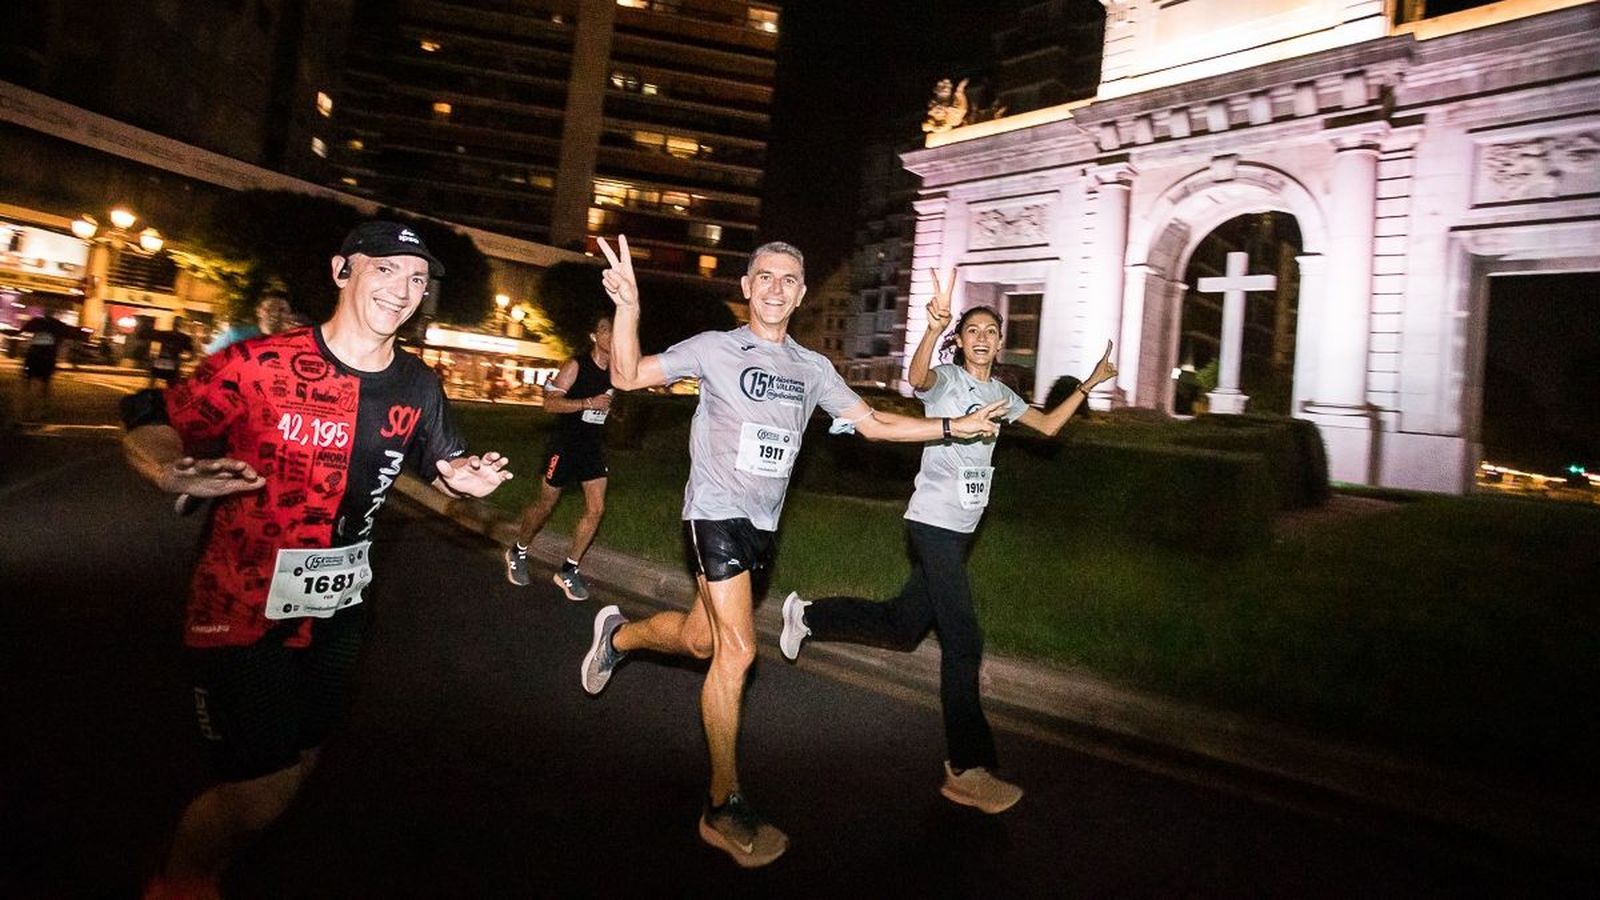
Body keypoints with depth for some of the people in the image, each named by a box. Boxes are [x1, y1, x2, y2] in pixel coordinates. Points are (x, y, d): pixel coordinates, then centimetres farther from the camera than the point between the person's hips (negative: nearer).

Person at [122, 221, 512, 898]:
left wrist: (463, 477, -11)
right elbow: (149, 426, -10)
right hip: (242, 609, -6)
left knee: (296, 762, 20)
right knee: (258, 792, -3)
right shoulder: (260, 364, -18)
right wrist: (176, 475, -32)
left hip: (338, 609, 6)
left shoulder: (418, 387, -2)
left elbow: (441, 461, 12)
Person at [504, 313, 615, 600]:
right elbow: (550, 403, -20)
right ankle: (518, 552, 33)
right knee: (545, 506, 8)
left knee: (596, 509, -4)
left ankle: (568, 571, 8)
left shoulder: (614, 370, 4)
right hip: (565, 444, -5)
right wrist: (589, 403, -25)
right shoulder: (576, 366, -14)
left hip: (593, 447, 5)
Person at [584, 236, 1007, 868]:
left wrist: (953, 426, 5)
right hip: (716, 511, -5)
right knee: (738, 650, -12)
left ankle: (617, 634, 47)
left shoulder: (813, 368, 9)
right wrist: (628, 307, -23)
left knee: (699, 640, 14)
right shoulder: (715, 348, -3)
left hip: (762, 525, 6)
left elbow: (872, 424, 11)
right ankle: (723, 809, 2)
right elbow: (628, 376, -6)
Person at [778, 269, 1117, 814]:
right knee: (963, 640, -11)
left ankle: (808, 614, 33)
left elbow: (1049, 425, 24)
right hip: (933, 522, -8)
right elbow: (917, 376, -31)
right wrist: (934, 327, -49)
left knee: (903, 627, 14)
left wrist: (1088, 385, 15)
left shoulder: (999, 394, 16)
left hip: (959, 528, 8)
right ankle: (968, 769, -3)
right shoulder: (947, 380, -7)